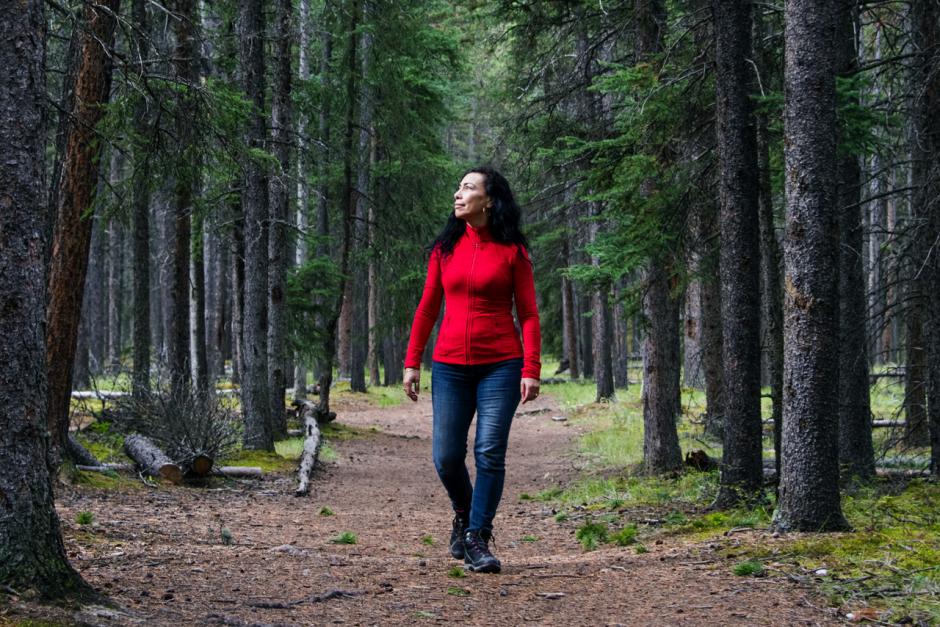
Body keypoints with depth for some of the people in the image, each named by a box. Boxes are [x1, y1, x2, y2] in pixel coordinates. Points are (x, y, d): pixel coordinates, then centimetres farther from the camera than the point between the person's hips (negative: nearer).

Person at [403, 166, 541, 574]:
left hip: (500, 366, -3)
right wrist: (412, 362, 6)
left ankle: (477, 540, 1)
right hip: (450, 367, 3)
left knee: (490, 453, -8)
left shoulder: (512, 251, 0)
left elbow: (528, 314, -1)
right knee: (446, 457, 2)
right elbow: (428, 308, 12)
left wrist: (531, 370, -10)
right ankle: (463, 515, 30)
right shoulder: (445, 248, 8)